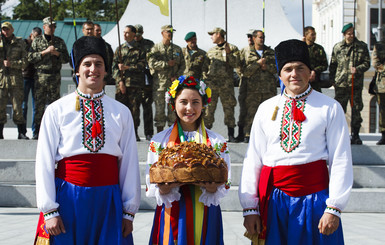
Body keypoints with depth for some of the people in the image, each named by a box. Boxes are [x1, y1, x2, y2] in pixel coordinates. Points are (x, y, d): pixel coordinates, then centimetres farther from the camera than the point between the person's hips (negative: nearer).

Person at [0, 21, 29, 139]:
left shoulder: (20, 43, 9)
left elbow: (24, 62, 4)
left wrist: (11, 63, -11)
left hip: (15, 78, -1)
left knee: (18, 107, -2)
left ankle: (22, 133, 4)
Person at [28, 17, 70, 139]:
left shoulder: (60, 41, 12)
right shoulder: (37, 41, 7)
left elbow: (66, 59, 10)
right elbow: (30, 57, -3)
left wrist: (57, 53, -7)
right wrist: (45, 52, -11)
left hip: (55, 76, 1)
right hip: (40, 76, -1)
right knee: (39, 104, -1)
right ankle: (37, 131, 4)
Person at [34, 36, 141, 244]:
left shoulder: (121, 113, 7)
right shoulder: (56, 111, 1)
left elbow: (130, 163, 7)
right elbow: (44, 162, 0)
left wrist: (129, 211, 4)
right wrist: (49, 210, -5)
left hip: (108, 201, 2)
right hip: (68, 200, -1)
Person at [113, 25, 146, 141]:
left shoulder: (140, 49, 8)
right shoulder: (119, 49, 14)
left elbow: (142, 65, -2)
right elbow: (115, 66, 7)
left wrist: (127, 67, -10)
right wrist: (120, 81, -6)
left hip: (135, 84, -1)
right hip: (121, 83, 1)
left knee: (135, 108, -2)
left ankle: (134, 132, 7)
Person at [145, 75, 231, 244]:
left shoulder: (217, 142, 7)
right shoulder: (159, 141, 6)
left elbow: (225, 184, 6)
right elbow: (150, 184, 4)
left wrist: (214, 189, -17)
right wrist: (163, 189, -18)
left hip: (205, 215, 0)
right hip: (172, 214, 0)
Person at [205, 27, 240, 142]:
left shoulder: (232, 48, 5)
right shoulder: (211, 50, 18)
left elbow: (236, 64, -6)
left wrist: (228, 54, -18)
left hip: (226, 84, -3)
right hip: (211, 83, 3)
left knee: (228, 108, -2)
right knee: (208, 108, 0)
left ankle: (231, 135, 1)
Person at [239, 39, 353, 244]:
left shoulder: (329, 108, 1)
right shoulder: (266, 109, 9)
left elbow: (341, 160, -3)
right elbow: (252, 159, 6)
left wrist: (334, 208, -10)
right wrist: (250, 208, 1)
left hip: (314, 198, -2)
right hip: (273, 199, 2)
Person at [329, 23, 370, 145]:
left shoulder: (362, 46, 5)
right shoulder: (337, 47, 7)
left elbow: (367, 63, 5)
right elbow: (332, 65, 12)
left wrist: (357, 69, -14)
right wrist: (332, 80, 6)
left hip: (356, 84, 0)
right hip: (341, 84, 0)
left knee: (356, 109, 3)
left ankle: (355, 135, 13)